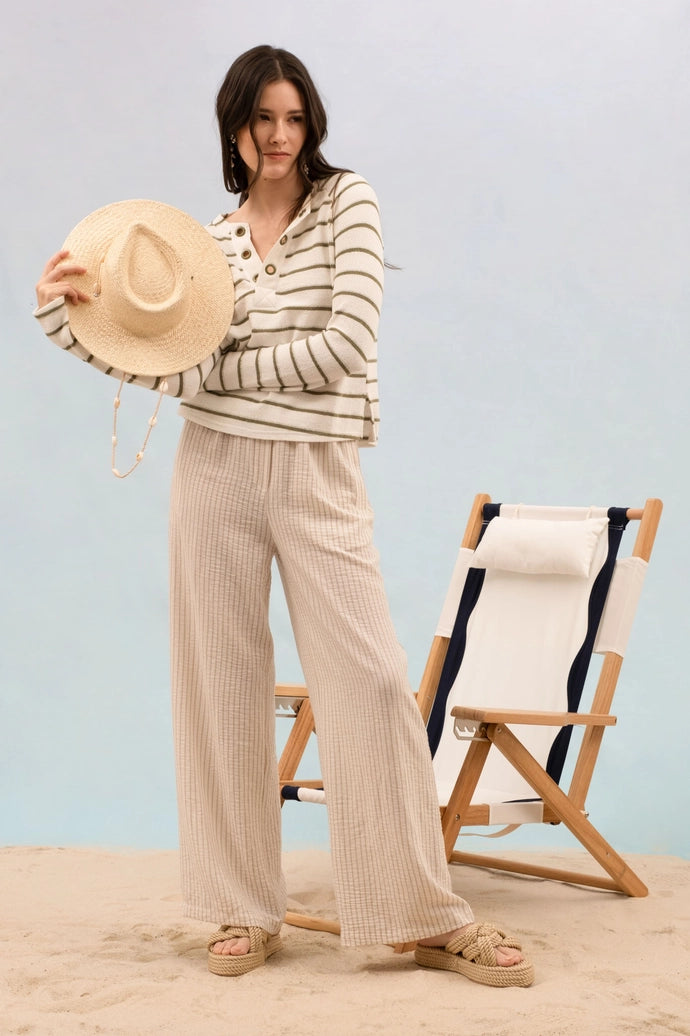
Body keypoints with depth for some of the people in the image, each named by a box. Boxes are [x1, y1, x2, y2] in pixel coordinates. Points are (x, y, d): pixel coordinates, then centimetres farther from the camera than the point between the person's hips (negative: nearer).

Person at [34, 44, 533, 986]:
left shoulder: (347, 202, 2)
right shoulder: (208, 240, 11)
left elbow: (345, 342, -11)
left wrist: (221, 369, -7)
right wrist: (61, 308, -7)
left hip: (319, 474, -3)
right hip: (216, 470, 3)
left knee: (369, 680, -6)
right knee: (221, 682, 5)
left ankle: (429, 918, 3)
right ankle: (246, 910, 17)